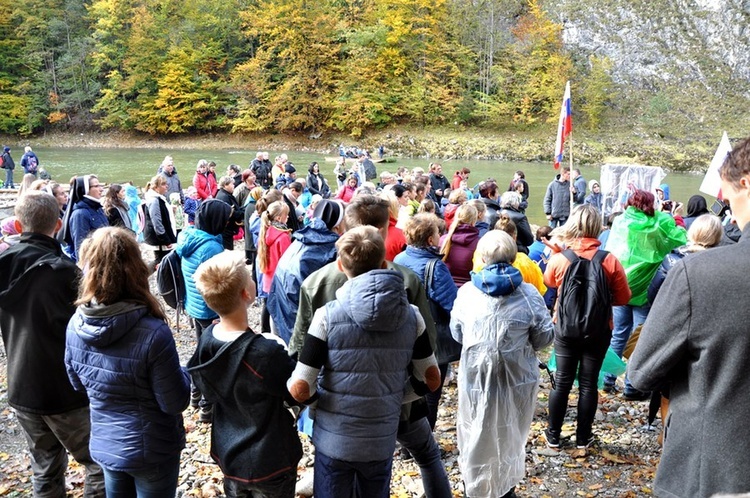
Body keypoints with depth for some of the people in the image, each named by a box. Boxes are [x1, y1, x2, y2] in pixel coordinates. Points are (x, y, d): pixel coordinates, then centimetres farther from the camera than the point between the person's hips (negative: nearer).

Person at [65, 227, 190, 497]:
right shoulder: (152, 332, -31)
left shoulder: (76, 324, -14)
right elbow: (175, 403, -21)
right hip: (151, 451, -4)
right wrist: (184, 372, -3)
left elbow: (78, 383, 4)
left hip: (104, 445, 5)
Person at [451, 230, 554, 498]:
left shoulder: (466, 291, -8)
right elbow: (544, 337, -5)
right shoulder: (529, 294, -13)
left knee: (475, 436, 19)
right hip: (517, 380, 0)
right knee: (510, 436, 20)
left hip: (476, 377, 1)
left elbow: (457, 334, 3)